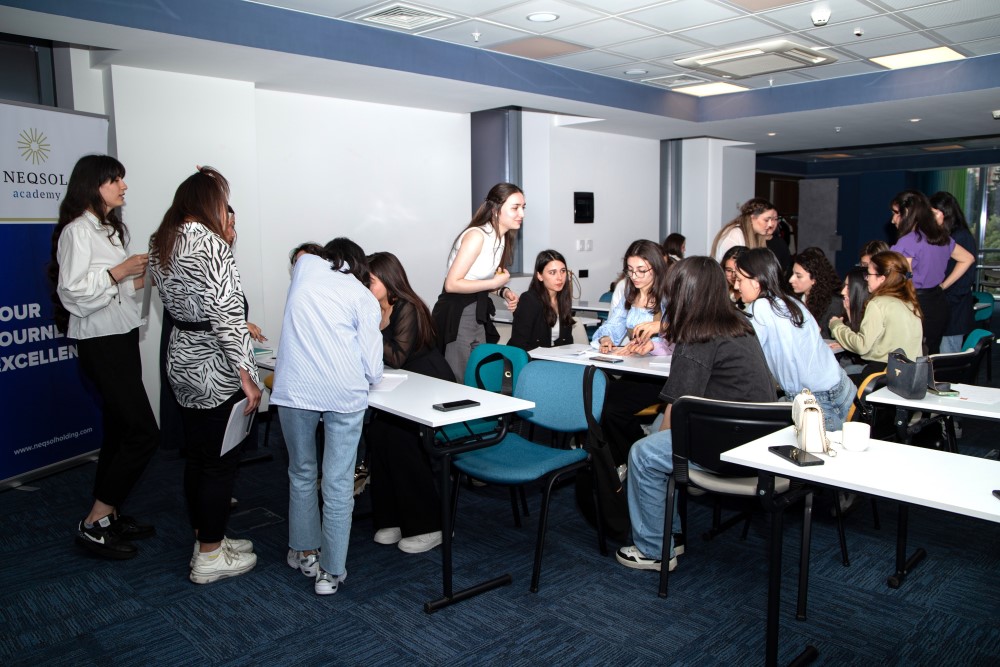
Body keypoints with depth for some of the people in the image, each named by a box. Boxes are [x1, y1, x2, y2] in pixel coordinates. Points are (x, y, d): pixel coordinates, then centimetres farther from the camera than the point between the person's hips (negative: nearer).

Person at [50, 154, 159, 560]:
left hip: (122, 337, 10)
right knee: (143, 432, -11)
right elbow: (73, 292, -21)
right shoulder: (77, 231, -14)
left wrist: (141, 279, 7)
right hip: (100, 343, -10)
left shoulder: (113, 229, 16)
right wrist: (119, 271, -21)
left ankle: (109, 516, 24)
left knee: (120, 432, 13)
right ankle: (93, 525, -1)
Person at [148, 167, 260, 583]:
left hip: (181, 361, 9)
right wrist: (246, 375, -19)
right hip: (216, 370, -9)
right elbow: (224, 314, -22)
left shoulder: (161, 243, 8)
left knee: (196, 457, 17)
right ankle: (210, 558, 15)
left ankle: (207, 539, 32)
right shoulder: (208, 243, -19)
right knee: (221, 463, 3)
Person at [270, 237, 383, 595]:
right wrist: (371, 374, 27)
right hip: (344, 392, -2)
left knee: (302, 473, 19)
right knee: (338, 483, 6)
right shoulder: (365, 298, 10)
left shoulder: (306, 265, 17)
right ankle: (331, 571, 14)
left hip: (295, 388, 2)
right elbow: (373, 369, 4)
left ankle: (304, 552, 34)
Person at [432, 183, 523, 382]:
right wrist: (495, 282, -16)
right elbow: (452, 284, -23)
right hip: (458, 313, -8)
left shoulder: (501, 237, 7)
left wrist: (503, 291, -1)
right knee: (461, 380, -2)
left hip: (478, 312, 8)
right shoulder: (477, 235, -19)